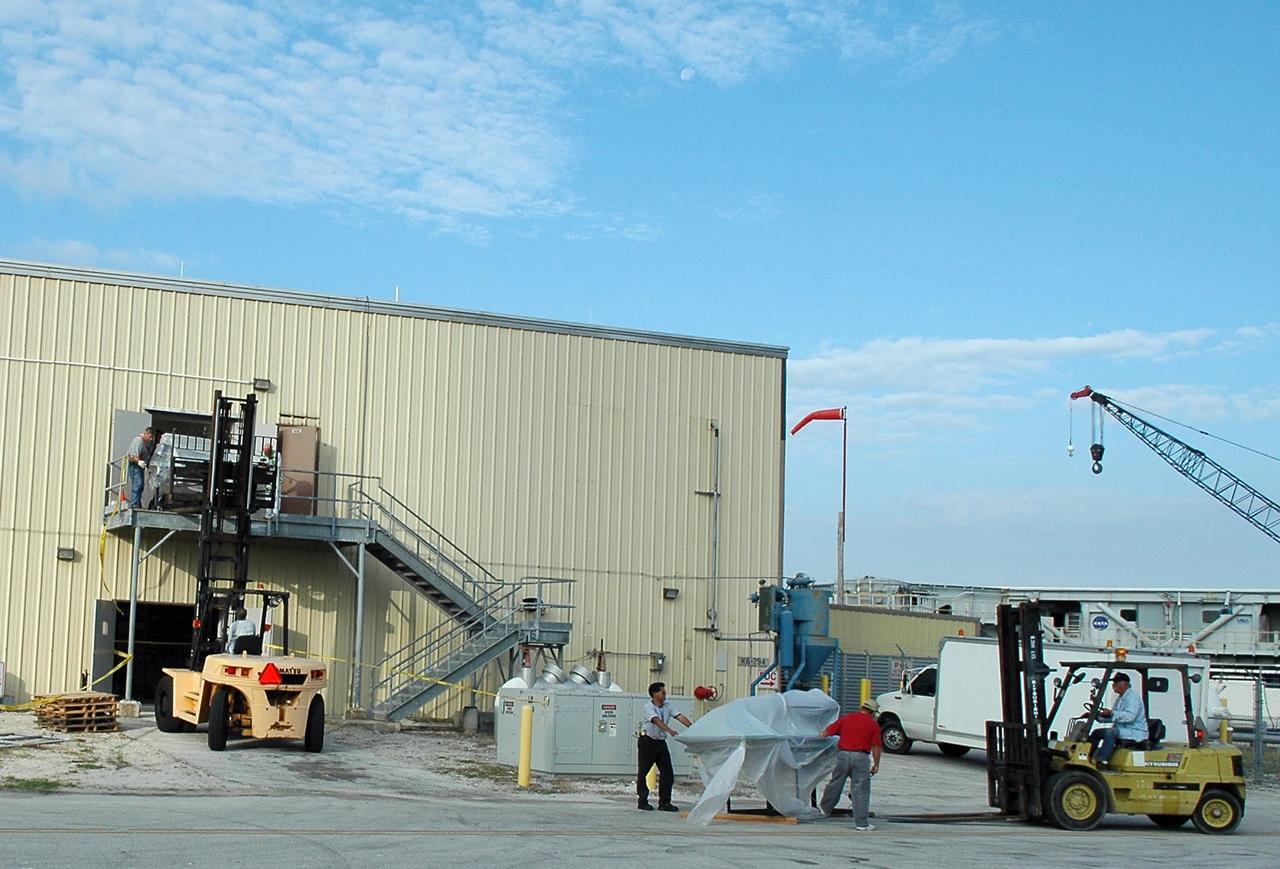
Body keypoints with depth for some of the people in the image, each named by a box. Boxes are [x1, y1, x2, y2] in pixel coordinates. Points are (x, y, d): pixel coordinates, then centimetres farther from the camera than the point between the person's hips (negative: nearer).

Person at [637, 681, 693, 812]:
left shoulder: (667, 707, 7)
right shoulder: (648, 707, -12)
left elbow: (679, 717, -4)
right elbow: (656, 720, -28)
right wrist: (670, 731, -41)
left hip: (661, 742, 6)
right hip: (647, 741, -6)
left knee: (668, 773, 1)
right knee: (643, 772, 1)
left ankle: (664, 802, 6)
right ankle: (643, 801, 11)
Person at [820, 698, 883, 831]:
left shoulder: (846, 718, 7)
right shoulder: (873, 724, 0)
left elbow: (828, 731, 9)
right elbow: (876, 747, -3)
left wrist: (822, 735, 30)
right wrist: (876, 765, 5)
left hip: (843, 754, 3)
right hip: (861, 757, -3)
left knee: (835, 783, 20)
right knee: (861, 791, 1)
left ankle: (825, 809, 37)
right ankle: (861, 823, 3)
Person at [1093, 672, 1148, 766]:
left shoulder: (1132, 697, -14)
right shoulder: (1120, 698, 18)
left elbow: (1130, 716, -30)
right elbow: (1113, 717, 22)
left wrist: (1111, 713, -28)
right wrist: (1097, 715, 8)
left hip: (1135, 734, -10)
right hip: (1122, 731, 10)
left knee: (1110, 732, -32)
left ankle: (1102, 761, -30)